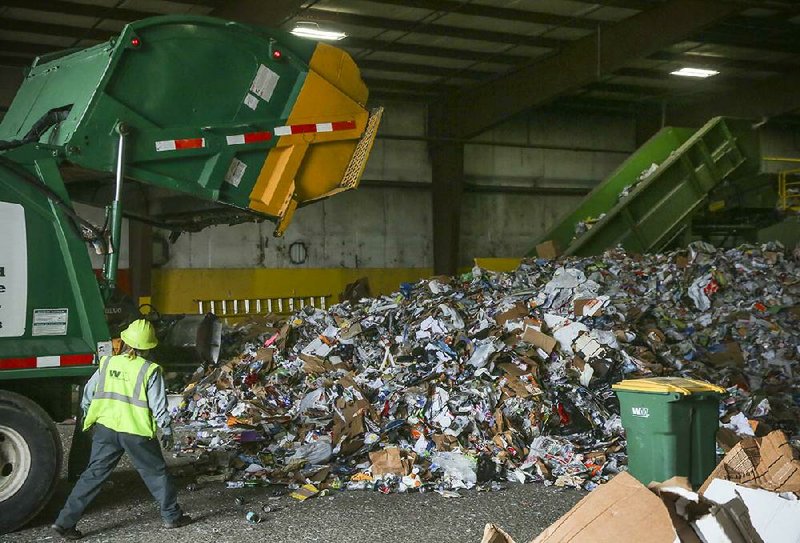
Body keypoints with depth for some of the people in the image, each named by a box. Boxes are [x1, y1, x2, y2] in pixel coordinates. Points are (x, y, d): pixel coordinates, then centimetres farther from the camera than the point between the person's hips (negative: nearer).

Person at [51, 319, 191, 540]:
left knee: (93, 474, 10)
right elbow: (158, 405, -7)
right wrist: (167, 430, 5)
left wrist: (88, 419, 26)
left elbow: (88, 395, 11)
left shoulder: (107, 363, 3)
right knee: (156, 473, 13)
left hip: (106, 428, 4)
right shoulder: (150, 370, -9)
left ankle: (65, 521, 7)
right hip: (137, 431, -3)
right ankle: (172, 516, 23)